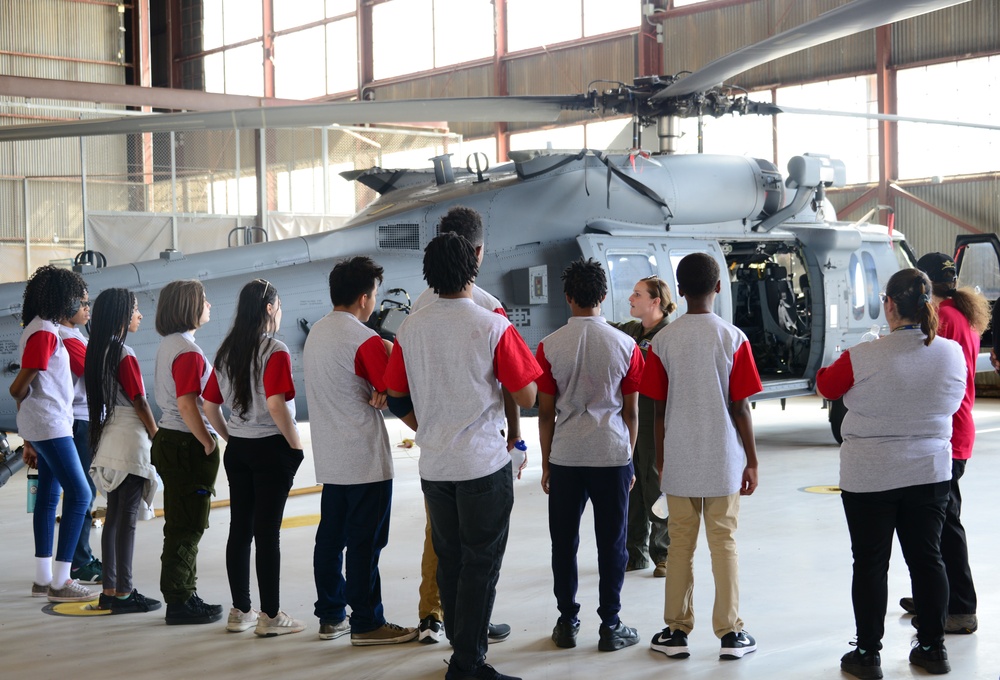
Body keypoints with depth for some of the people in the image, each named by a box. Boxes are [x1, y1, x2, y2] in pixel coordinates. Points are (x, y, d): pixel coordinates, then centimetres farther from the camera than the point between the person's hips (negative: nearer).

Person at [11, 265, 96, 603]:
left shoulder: (42, 328, 14)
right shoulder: (45, 333, -17)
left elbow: (23, 388, 16)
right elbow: (19, 388, -19)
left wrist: (29, 441, 17)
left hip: (46, 428, 10)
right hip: (50, 426, -10)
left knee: (49, 496, 12)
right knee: (79, 495, -9)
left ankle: (43, 579, 18)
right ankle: (60, 582, -7)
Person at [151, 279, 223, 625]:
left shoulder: (167, 345, 12)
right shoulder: (188, 350, -18)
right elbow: (186, 404, -24)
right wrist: (208, 443, -16)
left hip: (169, 440, 10)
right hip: (186, 445, -10)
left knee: (183, 525, 15)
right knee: (187, 528, -2)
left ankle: (185, 596, 23)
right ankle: (180, 602, 4)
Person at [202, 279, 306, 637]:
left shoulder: (226, 351, 7)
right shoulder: (275, 351, -14)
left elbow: (209, 405, 8)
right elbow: (275, 405, -23)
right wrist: (296, 445, -12)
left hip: (237, 448, 6)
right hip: (271, 448, -6)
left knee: (240, 528, 11)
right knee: (267, 531, -1)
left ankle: (240, 611, 19)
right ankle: (270, 616, 5)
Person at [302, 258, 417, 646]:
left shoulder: (315, 333, 11)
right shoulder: (364, 340, -16)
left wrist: (372, 394, 4)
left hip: (329, 459, 8)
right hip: (365, 457, -8)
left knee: (331, 536, 12)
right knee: (365, 540, -2)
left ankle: (331, 616, 20)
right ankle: (366, 623, 3)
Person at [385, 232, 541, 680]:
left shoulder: (411, 328, 2)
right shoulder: (493, 326, -11)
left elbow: (396, 399, 9)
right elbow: (526, 397, -9)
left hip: (434, 465, 5)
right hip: (485, 464, -5)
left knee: (449, 561, 15)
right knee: (481, 564, 3)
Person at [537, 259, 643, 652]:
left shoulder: (549, 347, -3)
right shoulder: (625, 347, -2)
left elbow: (546, 413, 0)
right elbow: (631, 412, 3)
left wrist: (546, 464, 10)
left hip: (565, 457, 0)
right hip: (612, 455, 0)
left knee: (564, 542, 11)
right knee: (611, 543, 8)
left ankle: (567, 623, 18)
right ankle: (610, 627, 12)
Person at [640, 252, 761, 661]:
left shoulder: (663, 340, -3)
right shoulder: (733, 338, -6)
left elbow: (659, 410, -1)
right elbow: (740, 408, -6)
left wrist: (660, 461, 10)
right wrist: (752, 461, 2)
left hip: (678, 461, 1)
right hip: (724, 459, -1)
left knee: (680, 544, 9)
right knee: (724, 543, 8)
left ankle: (676, 631, 14)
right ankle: (730, 633, 11)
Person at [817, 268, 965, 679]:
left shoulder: (863, 358, -17)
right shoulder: (952, 353, -5)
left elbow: (826, 386, 1)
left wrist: (826, 370, 23)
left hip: (870, 476, -4)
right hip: (931, 472, 4)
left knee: (871, 563, 5)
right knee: (926, 558, 14)